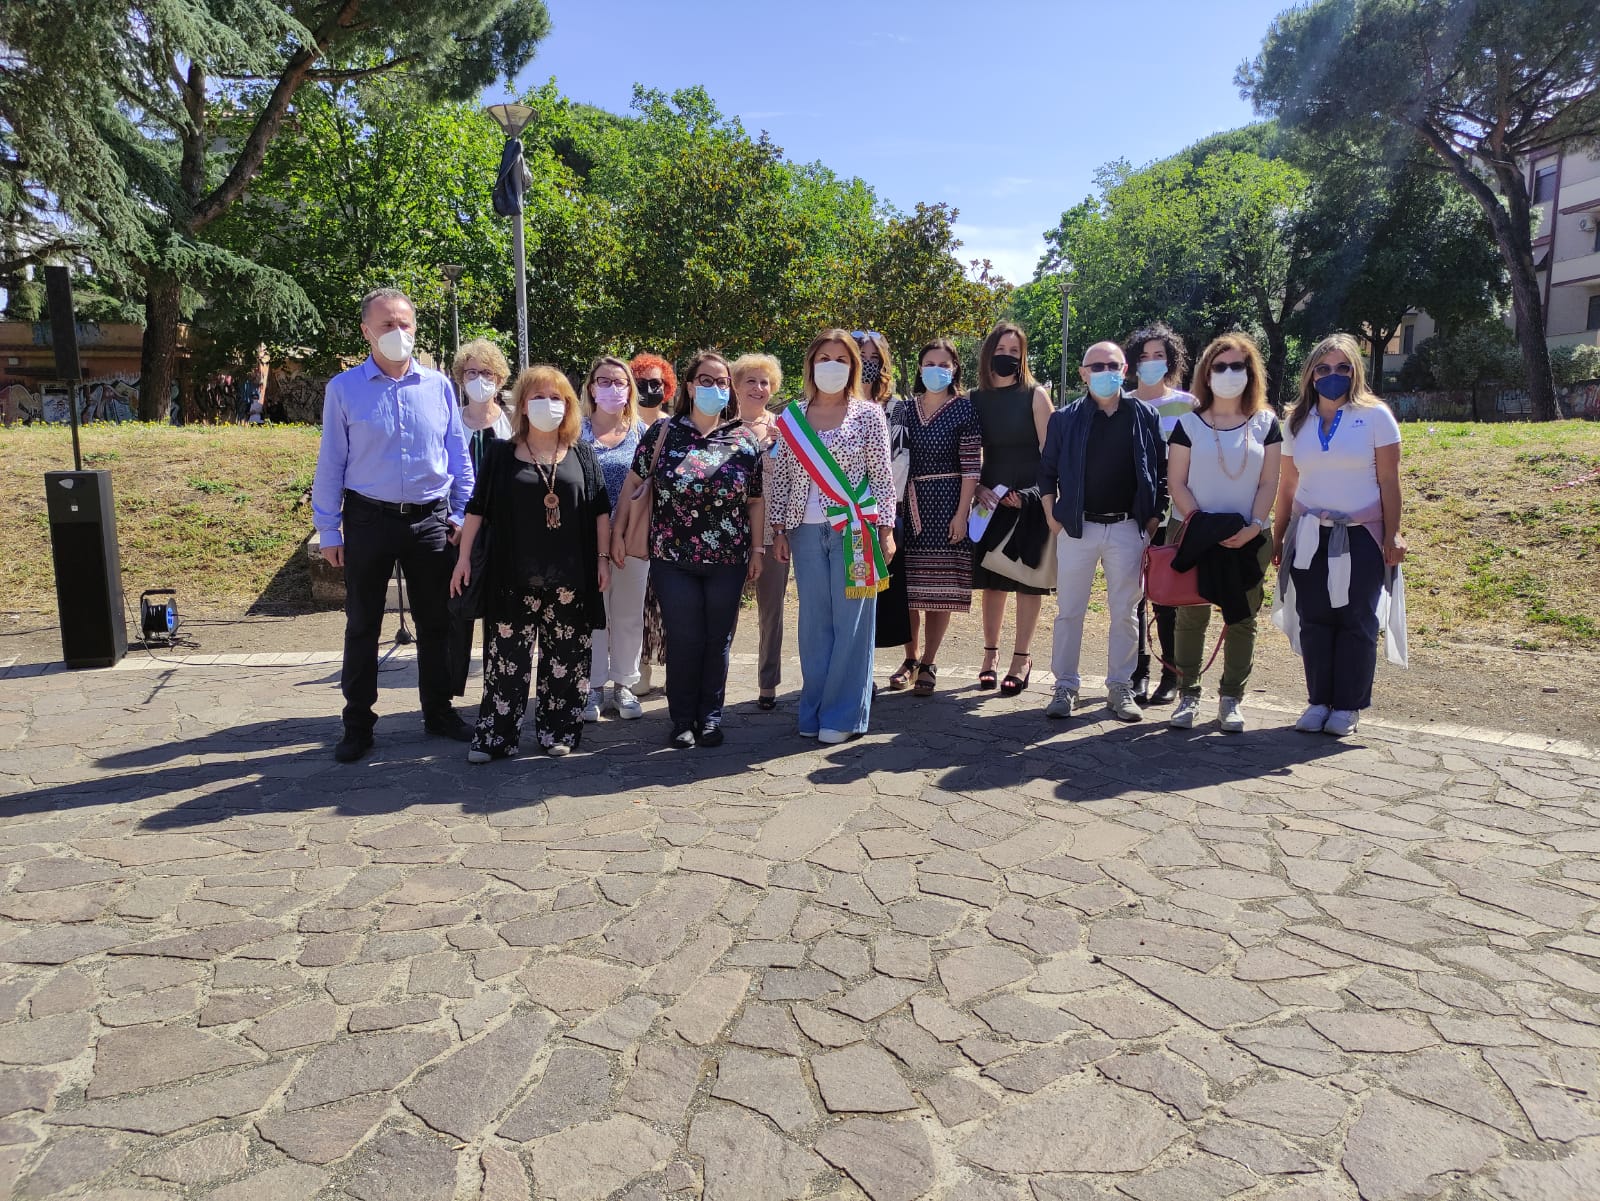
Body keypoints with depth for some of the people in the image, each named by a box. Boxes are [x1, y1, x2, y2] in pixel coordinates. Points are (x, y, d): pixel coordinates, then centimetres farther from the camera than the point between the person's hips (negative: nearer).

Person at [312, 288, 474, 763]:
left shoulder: (438, 385, 4)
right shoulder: (343, 389, -1)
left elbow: (458, 455, 9)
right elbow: (330, 464, 0)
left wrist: (460, 513, 4)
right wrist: (328, 530, -2)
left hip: (430, 521, 2)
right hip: (368, 519, -1)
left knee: (435, 621, 11)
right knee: (362, 625, 7)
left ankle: (438, 711, 26)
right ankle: (358, 724, 19)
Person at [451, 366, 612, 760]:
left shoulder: (582, 455, 7)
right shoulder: (501, 454, 4)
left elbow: (600, 511, 8)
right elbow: (477, 508, 6)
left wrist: (603, 558, 3)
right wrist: (464, 556, 2)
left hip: (570, 579, 1)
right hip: (516, 579, -1)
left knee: (565, 657, 6)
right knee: (508, 656, 0)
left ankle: (558, 731, 18)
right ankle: (496, 736, 8)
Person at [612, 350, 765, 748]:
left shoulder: (745, 440, 2)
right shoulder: (664, 432, 0)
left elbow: (755, 502, 5)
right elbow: (633, 481, 5)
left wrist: (757, 551, 4)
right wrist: (617, 532, 2)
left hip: (727, 561, 1)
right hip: (673, 559, -1)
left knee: (717, 640, 8)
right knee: (684, 639, 2)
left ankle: (710, 718, 22)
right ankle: (682, 719, 17)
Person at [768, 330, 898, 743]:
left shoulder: (868, 414, 1)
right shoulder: (791, 417, 8)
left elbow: (882, 477, 0)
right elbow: (780, 480, 9)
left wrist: (885, 531, -4)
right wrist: (778, 531, 5)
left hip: (854, 530, -2)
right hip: (806, 531, 3)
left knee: (851, 622, 0)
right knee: (814, 622, 8)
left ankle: (844, 715, 9)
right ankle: (814, 712, 18)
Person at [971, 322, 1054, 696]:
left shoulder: (1035, 395, -1)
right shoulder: (976, 400, 7)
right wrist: (980, 489, -6)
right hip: (991, 498, 3)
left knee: (1028, 577, 1)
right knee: (993, 578, 8)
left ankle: (1022, 658, 9)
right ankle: (990, 653, 17)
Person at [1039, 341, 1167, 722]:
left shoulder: (1144, 418, 4)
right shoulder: (1066, 419, 2)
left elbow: (1160, 475, 7)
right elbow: (1047, 472, 7)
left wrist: (1151, 525, 1)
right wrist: (1054, 519, -1)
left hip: (1127, 528, 1)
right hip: (1077, 528, 0)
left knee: (1125, 612, 6)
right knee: (1069, 611, 4)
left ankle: (1120, 687, 18)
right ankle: (1065, 686, 13)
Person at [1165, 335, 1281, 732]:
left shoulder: (1266, 423, 6)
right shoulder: (1189, 422, 2)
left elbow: (1269, 483, 3)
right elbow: (1176, 482, -2)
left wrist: (1253, 527, -12)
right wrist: (1201, 523, -14)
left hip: (1248, 539, 1)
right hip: (1194, 535, -1)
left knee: (1241, 620, 5)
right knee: (1190, 617, 0)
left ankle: (1231, 698, 15)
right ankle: (1188, 694, 11)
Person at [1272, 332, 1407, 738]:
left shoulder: (1375, 415, -2)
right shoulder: (1298, 420, 7)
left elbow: (1389, 482, -3)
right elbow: (1287, 486, 10)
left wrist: (1392, 536, -7)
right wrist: (1278, 537, 8)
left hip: (1361, 537, -2)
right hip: (1309, 537, 3)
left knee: (1356, 621, 2)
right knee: (1314, 620, 3)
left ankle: (1347, 706, 12)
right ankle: (1319, 701, 14)